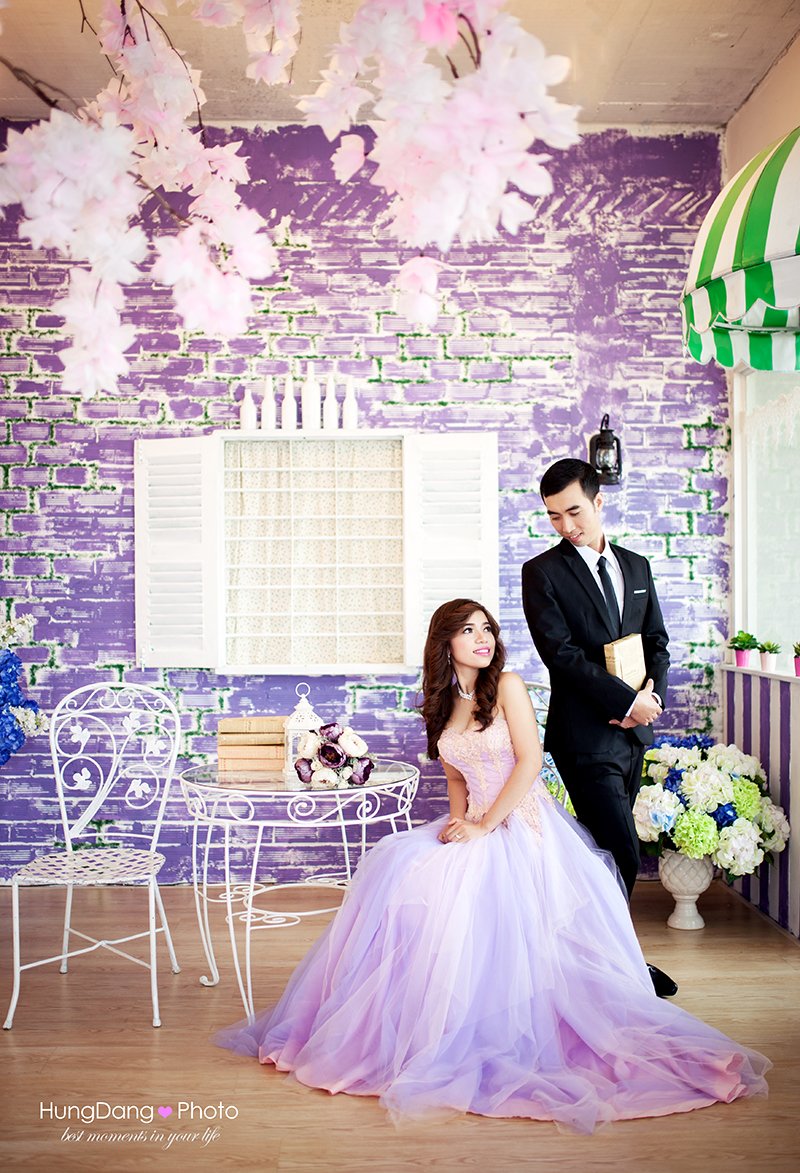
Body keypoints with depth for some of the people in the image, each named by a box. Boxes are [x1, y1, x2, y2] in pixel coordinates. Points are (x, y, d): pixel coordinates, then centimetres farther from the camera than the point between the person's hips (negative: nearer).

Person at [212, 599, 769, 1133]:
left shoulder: (508, 686, -5)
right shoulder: (445, 704, 12)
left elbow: (530, 760, -13)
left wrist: (485, 825, -15)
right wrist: (459, 817, -2)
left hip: (523, 825, -6)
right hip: (477, 826, 6)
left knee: (464, 886, -28)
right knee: (394, 866, -14)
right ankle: (399, 1016, -3)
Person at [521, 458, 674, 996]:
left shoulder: (637, 566, 13)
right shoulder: (543, 572, -5)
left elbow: (657, 641, 15)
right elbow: (561, 652, -13)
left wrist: (655, 693, -5)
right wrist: (628, 699, -16)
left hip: (634, 730, 6)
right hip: (586, 735, -5)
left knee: (606, 852, 13)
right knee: (622, 855, -7)